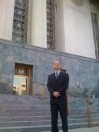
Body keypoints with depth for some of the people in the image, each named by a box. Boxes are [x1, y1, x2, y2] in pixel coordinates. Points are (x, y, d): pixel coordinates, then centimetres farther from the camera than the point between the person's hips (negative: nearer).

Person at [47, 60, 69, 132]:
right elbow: (49, 86, 2)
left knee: (64, 117, 1)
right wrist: (53, 93, -16)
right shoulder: (50, 76, 15)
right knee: (54, 117, 5)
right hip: (53, 99, 3)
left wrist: (58, 92, -14)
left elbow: (65, 86, -6)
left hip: (62, 99, -2)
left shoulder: (65, 75, 6)